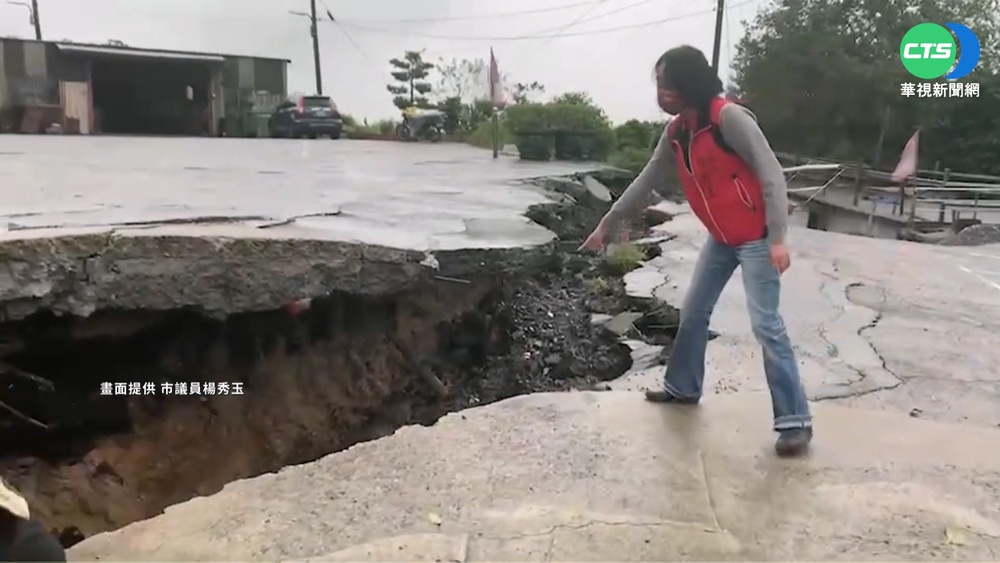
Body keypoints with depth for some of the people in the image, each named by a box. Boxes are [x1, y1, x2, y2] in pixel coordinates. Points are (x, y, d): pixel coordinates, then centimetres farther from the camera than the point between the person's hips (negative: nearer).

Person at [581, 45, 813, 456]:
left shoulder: (728, 118, -21)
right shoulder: (676, 133, 3)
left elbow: (770, 172, -22)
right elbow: (646, 182, 12)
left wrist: (777, 238, -28)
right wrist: (606, 225, 15)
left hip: (756, 237, -8)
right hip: (721, 237, 8)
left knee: (765, 325, -11)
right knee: (693, 313, 14)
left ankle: (795, 421, -2)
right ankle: (683, 387, 33)